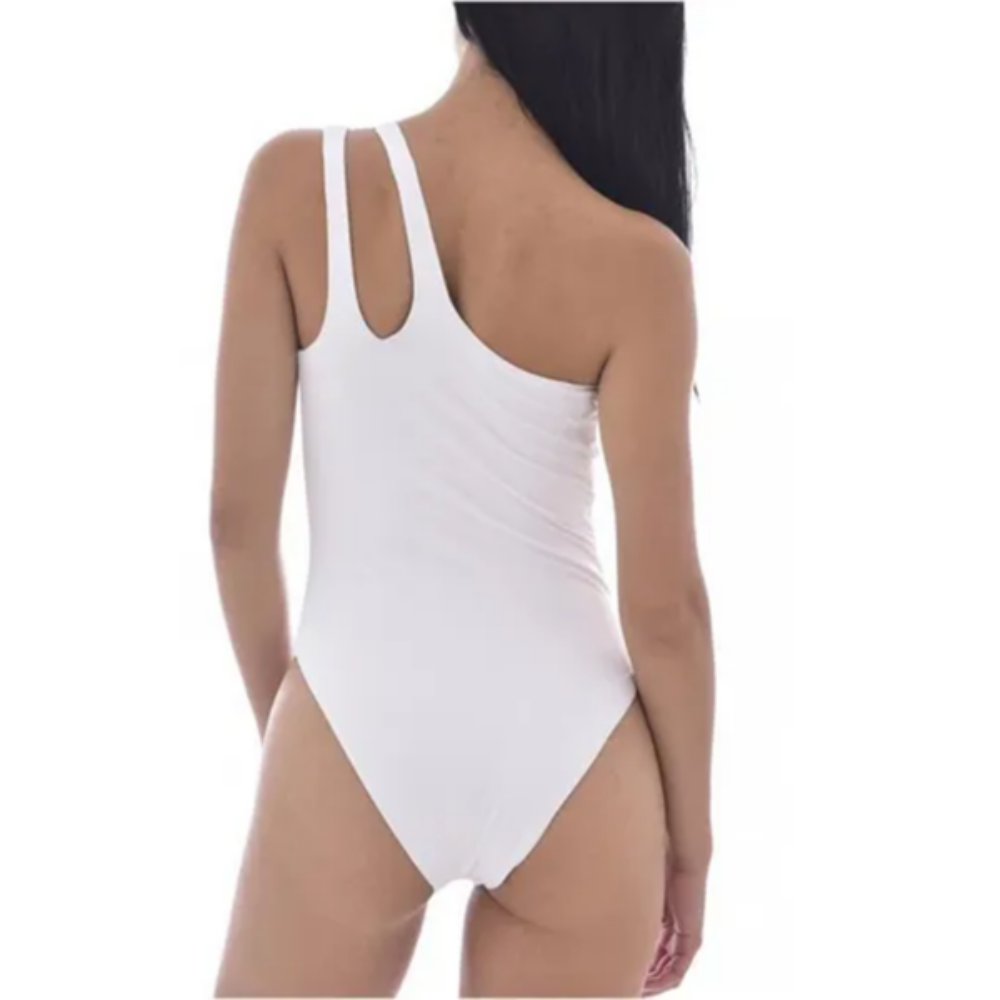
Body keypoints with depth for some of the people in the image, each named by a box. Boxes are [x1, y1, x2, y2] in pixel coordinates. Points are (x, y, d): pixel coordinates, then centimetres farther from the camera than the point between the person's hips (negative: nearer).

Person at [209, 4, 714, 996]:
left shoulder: (297, 180, -8)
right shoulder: (636, 260, -10)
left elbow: (238, 516, -5)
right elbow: (662, 604, -8)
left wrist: (278, 717, 12)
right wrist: (691, 833, 8)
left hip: (355, 740, 0)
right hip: (568, 760, 1)